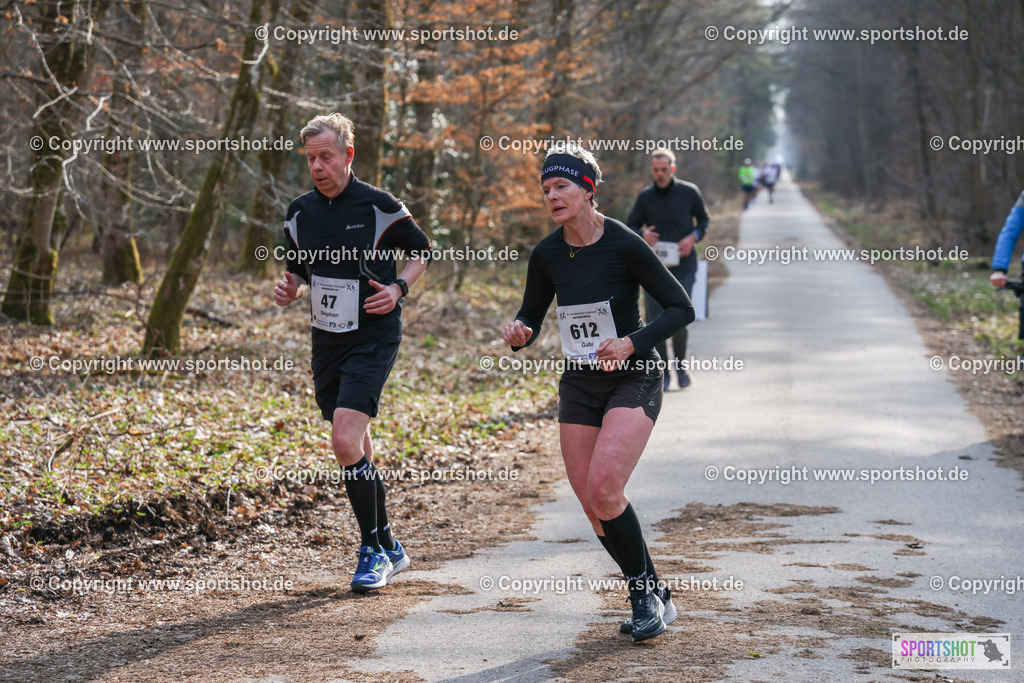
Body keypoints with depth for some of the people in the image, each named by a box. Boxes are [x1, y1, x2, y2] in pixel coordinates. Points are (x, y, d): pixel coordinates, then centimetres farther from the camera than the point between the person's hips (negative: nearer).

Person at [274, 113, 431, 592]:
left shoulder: (378, 206, -8)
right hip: (326, 342, 6)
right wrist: (289, 287, -1)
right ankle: (388, 549, 27)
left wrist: (398, 288, -12)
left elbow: (422, 250, 4)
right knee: (357, 452, 12)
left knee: (346, 442, -19)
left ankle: (373, 551, -5)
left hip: (373, 341, -6)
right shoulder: (300, 212, 7)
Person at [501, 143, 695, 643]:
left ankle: (649, 595, -3)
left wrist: (632, 343, -22)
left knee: (603, 489, -22)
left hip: (633, 381, -5)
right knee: (592, 503, 0)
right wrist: (519, 334, -12)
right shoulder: (546, 255, -1)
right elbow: (531, 316, 12)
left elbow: (681, 308, -10)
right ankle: (649, 598, 17)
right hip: (578, 386, 5)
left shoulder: (624, 245, -15)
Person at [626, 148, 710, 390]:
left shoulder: (689, 192, 0)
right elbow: (630, 226, 11)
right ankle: (663, 372, 14)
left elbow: (704, 220, 12)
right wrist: (642, 235, -13)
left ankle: (680, 366, 18)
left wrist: (693, 237, -8)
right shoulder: (646, 196, 3)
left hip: (683, 267, -2)